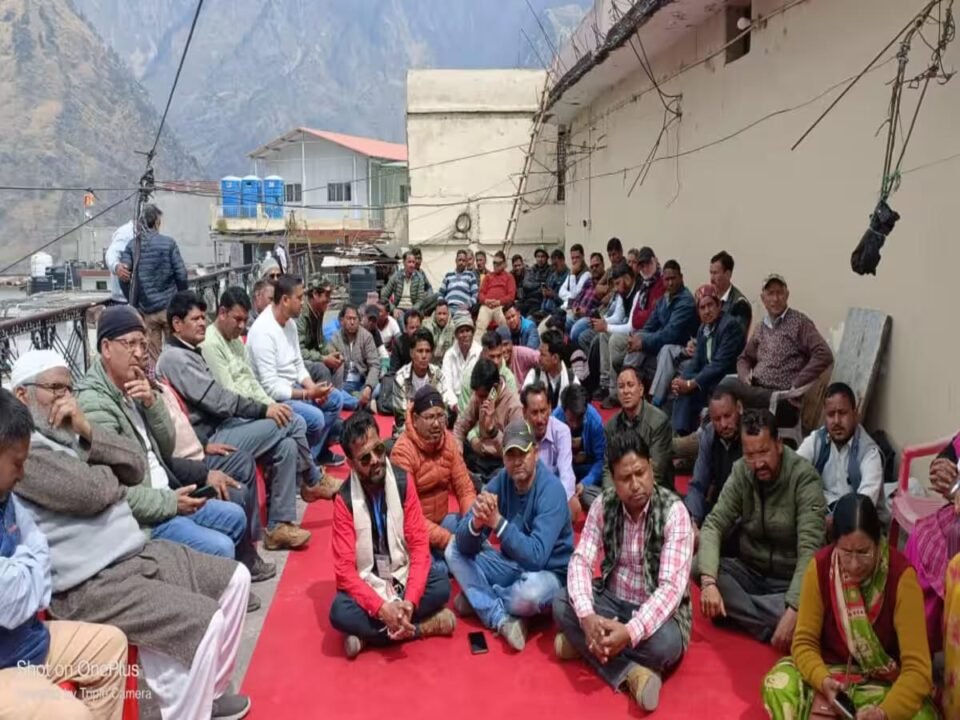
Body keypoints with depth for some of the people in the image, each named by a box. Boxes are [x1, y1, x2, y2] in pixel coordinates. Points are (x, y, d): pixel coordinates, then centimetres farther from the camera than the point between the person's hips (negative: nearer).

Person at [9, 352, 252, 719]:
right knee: (205, 621, -22)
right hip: (89, 586, -10)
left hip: (139, 554, 10)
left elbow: (136, 466, 7)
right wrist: (114, 474, 1)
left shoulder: (70, 434, 16)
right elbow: (90, 492, -22)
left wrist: (88, 432, -7)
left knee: (235, 578, 9)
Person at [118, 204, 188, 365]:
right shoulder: (169, 243, -5)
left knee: (152, 356, 7)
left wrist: (132, 301, 8)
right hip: (169, 307, -2)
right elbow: (181, 274, -8)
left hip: (145, 309, 2)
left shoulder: (131, 246, 2)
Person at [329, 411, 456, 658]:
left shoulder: (403, 482, -10)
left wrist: (410, 601, -25)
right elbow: (345, 569, -17)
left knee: (441, 585, -26)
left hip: (402, 575, 2)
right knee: (340, 612, -32)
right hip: (366, 583, -2)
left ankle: (368, 634, -17)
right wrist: (381, 607, -31)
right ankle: (422, 626, -18)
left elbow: (420, 544, -11)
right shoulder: (344, 499, -15)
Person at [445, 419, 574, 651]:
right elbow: (464, 545, -14)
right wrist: (476, 523, -37)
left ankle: (478, 599, -4)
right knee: (454, 551, -7)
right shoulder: (500, 481, -9)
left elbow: (536, 557, -33)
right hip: (510, 565, 6)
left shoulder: (551, 490, -24)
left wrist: (497, 521, -41)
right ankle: (501, 619, -19)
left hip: (547, 573, -5)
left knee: (530, 591, -38)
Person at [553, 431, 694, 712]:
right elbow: (581, 560, -12)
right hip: (612, 600, 4)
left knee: (664, 643, -35)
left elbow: (672, 586, -26)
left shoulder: (673, 511, -19)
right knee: (561, 604, -19)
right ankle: (632, 673, -24)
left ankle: (585, 644, -14)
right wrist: (587, 616, -32)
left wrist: (630, 632, -39)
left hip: (657, 610, -4)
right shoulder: (604, 505, -6)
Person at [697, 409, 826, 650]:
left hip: (790, 581, -4)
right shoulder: (741, 472, -8)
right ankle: (773, 629, -23)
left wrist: (793, 610, -39)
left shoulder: (804, 477, -20)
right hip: (750, 571, 4)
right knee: (697, 565, -23)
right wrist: (709, 581, -31)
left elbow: (810, 549, -27)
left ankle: (737, 609, -16)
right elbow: (714, 525, -13)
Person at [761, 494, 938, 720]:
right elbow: (804, 642, -8)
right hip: (830, 673, 1)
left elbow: (917, 667, -23)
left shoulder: (900, 574, -21)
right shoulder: (820, 566, -16)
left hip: (883, 683, -1)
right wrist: (822, 680, -29)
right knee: (778, 682, -28)